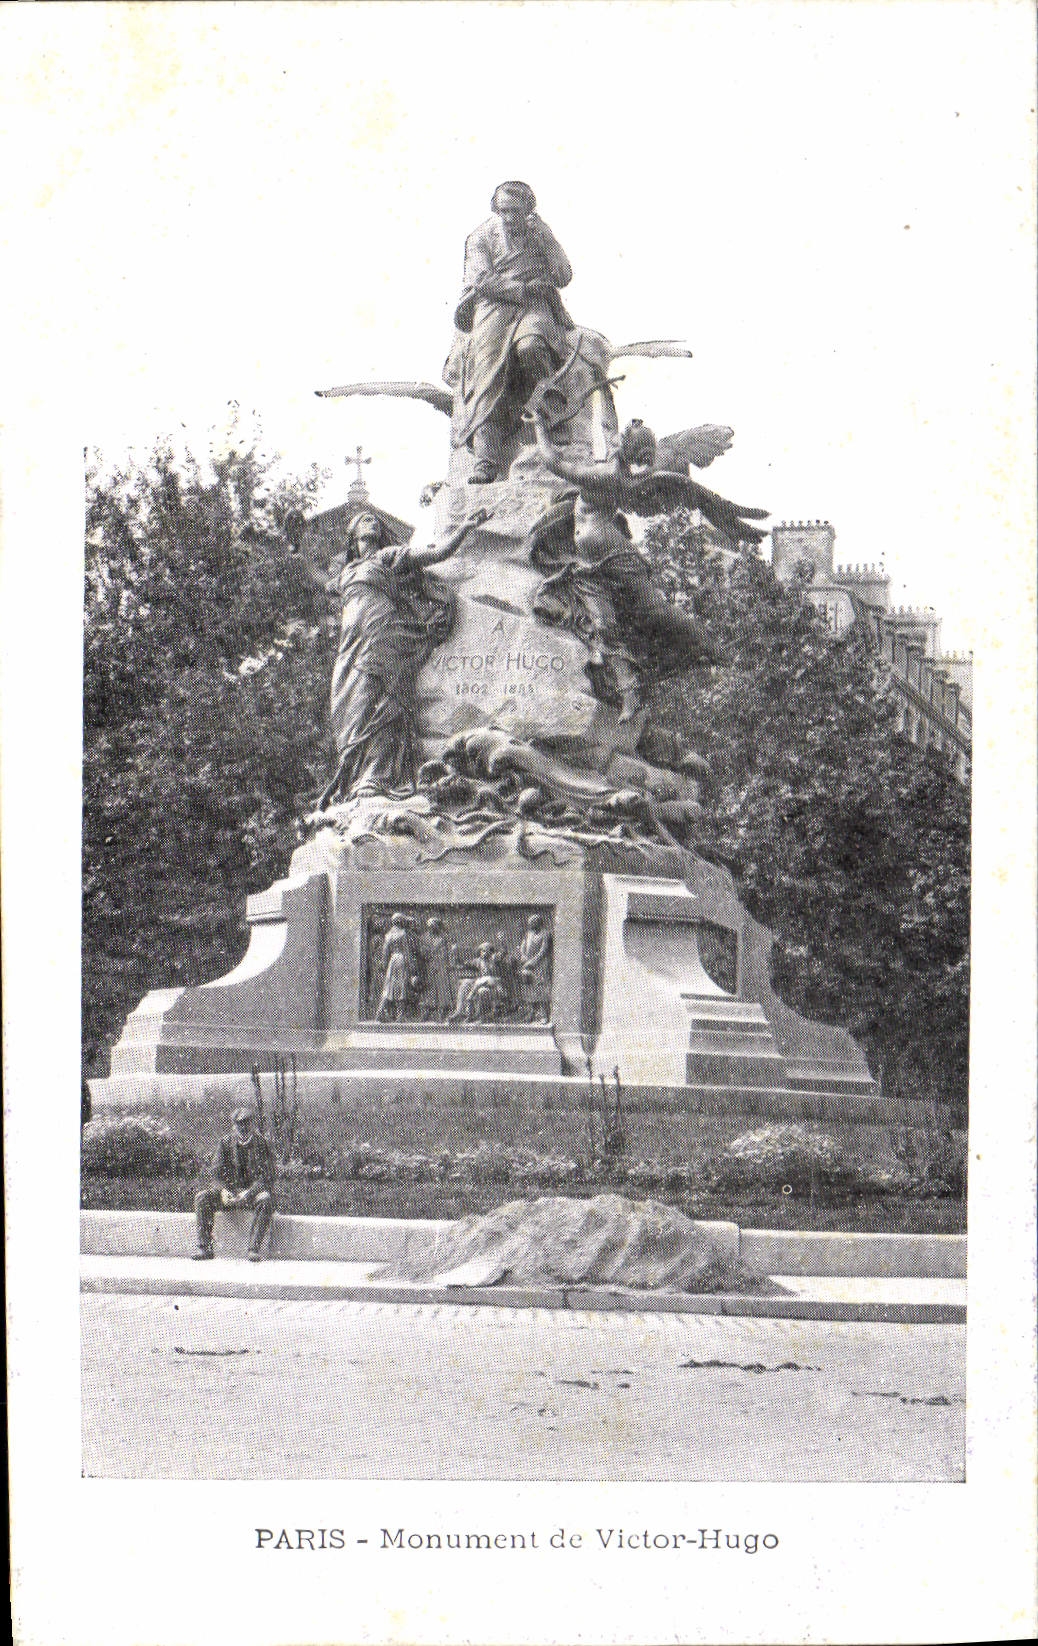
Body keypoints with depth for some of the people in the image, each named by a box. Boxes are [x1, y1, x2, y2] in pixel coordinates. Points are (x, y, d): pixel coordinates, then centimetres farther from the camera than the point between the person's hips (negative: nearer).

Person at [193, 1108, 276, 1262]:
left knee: (265, 1200, -38)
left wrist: (248, 1193, -26)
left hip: (255, 1190, -3)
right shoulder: (225, 1143, 6)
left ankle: (254, 1248, -39)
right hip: (230, 1190, 3)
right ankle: (205, 1247, -23)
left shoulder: (262, 1144, -3)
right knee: (202, 1197, -20)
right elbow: (217, 1173, 4)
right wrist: (223, 1191, -18)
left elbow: (266, 1177, -10)